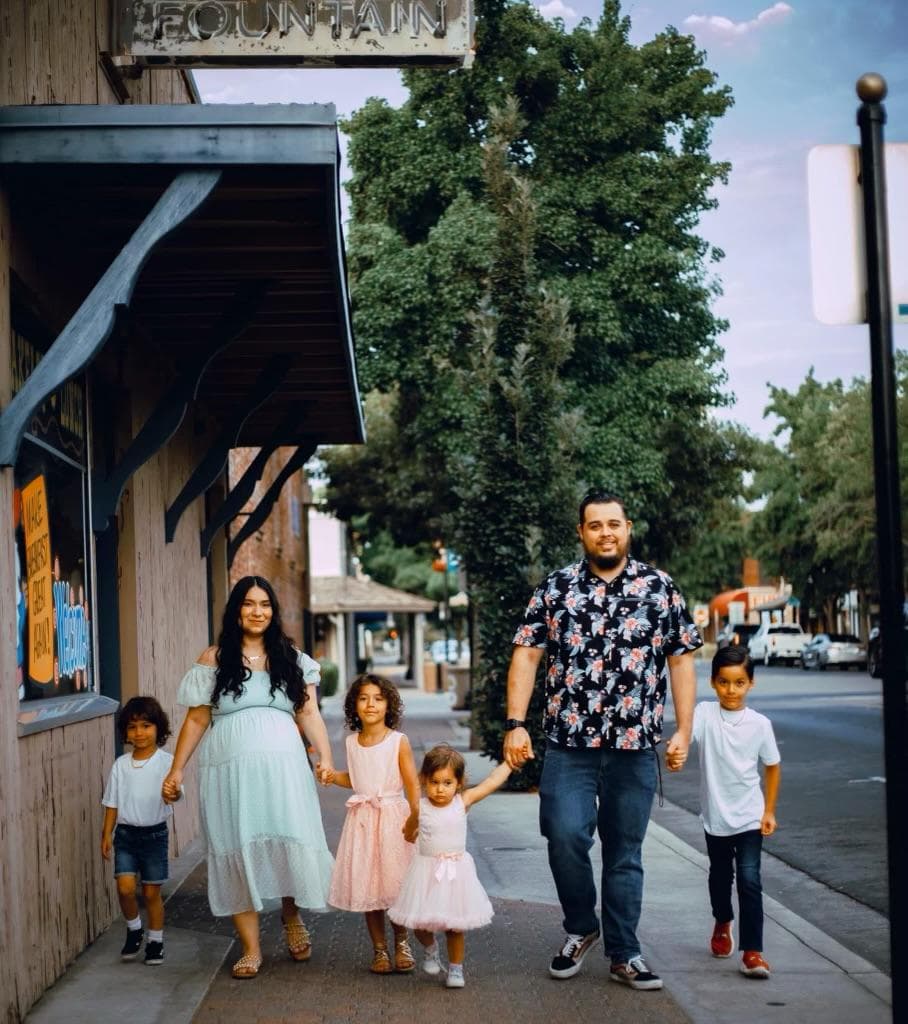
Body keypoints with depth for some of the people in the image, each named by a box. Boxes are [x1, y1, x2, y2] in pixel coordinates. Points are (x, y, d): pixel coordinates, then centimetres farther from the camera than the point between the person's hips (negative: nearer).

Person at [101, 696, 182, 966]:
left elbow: (175, 790, -23)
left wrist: (173, 794, -46)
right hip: (126, 833, 2)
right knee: (125, 886, -11)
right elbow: (112, 802, 8)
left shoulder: (166, 762, -8)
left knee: (152, 892, 6)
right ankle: (134, 929, 16)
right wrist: (106, 833, 4)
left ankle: (155, 941, 23)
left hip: (154, 833, -2)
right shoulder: (121, 765, 2)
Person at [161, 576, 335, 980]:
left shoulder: (291, 659, 11)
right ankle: (251, 950, 10)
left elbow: (309, 713, 6)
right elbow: (196, 719, 9)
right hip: (229, 769, 0)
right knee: (238, 852, 0)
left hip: (282, 765, 0)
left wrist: (325, 756, -8)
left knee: (291, 842, -8)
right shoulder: (214, 660, 8)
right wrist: (177, 769, 5)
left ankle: (291, 915, 22)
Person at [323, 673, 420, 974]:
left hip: (393, 817, -4)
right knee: (366, 886, 5)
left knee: (395, 883, 1)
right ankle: (379, 949, 17)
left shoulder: (398, 741, -7)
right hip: (362, 818, 4)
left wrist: (414, 819, -19)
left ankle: (401, 943, 21)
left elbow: (412, 783, -10)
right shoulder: (352, 742, 6)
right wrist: (333, 776, 2)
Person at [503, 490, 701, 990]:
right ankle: (580, 928, 14)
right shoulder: (555, 588, 5)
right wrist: (515, 724, -6)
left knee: (624, 853, 7)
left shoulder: (660, 586, 6)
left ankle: (623, 953, 20)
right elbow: (526, 654, 3)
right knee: (566, 836, -12)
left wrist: (683, 730, 0)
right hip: (569, 743, -1)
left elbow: (681, 660, 7)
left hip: (635, 745, 1)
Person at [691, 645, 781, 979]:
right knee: (720, 876, 21)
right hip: (715, 815, 1)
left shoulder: (759, 723, -8)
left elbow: (772, 766, 5)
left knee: (749, 879, -13)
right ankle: (723, 923, 48)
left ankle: (752, 952, -8)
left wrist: (769, 811, 5)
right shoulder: (705, 713, -11)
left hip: (749, 816, -1)